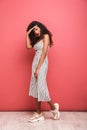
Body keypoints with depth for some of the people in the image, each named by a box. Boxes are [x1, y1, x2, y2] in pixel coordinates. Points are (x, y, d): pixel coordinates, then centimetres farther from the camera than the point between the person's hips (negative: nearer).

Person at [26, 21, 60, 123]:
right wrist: (28, 34, 9)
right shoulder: (37, 39, 19)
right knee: (35, 88, 6)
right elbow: (28, 46, 6)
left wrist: (38, 69, -18)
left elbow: (44, 53, -14)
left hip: (42, 64, -8)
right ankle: (39, 114, 13)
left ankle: (53, 107, 14)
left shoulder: (46, 36, -5)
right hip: (35, 63, 8)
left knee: (40, 87, -8)